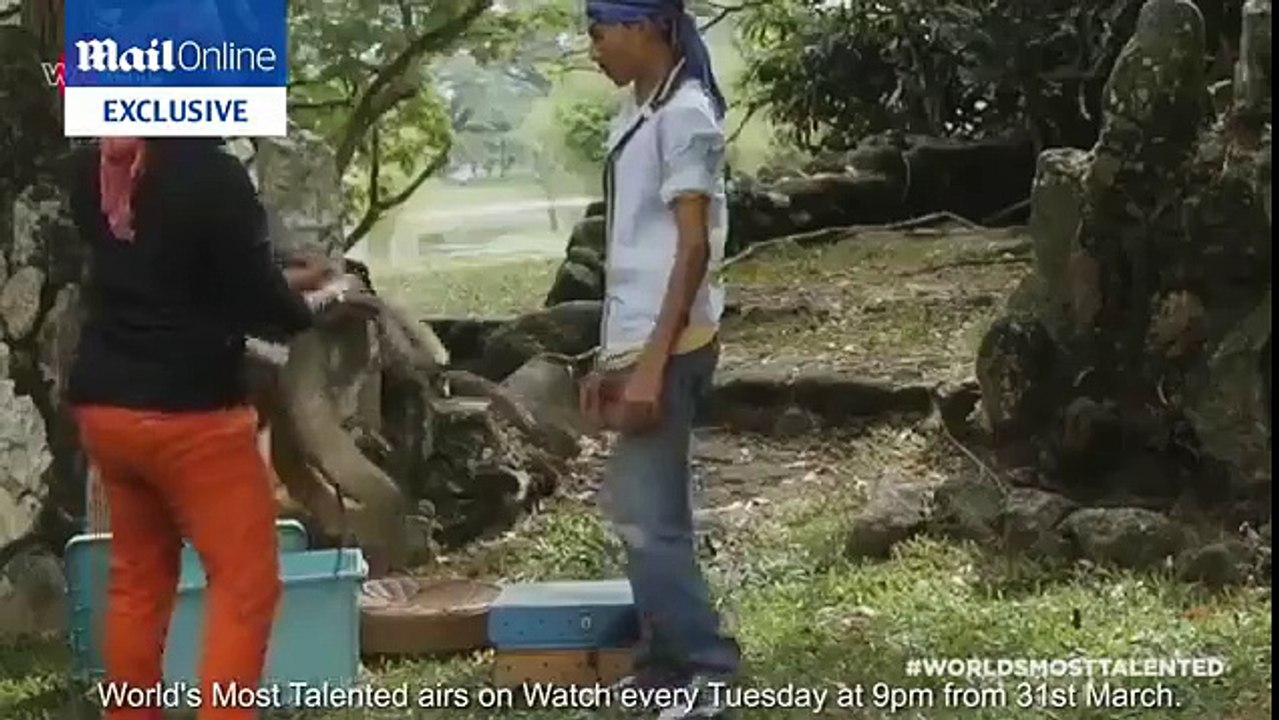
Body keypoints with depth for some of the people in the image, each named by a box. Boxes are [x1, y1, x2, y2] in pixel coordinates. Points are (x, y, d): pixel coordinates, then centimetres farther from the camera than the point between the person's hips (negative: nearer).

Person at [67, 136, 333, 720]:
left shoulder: (91, 168, 4)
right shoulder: (211, 175, -18)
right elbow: (257, 300, -13)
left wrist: (281, 281, 18)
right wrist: (302, 307, 11)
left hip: (105, 402, 8)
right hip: (189, 412, -7)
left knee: (138, 579, 18)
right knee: (246, 586, 0)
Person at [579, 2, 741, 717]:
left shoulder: (684, 114, -13)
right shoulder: (638, 112, 15)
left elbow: (694, 248, -17)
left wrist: (653, 363, -22)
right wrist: (612, 357, 18)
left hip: (665, 346, -9)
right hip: (636, 341, 9)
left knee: (648, 513, -7)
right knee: (645, 507, 12)